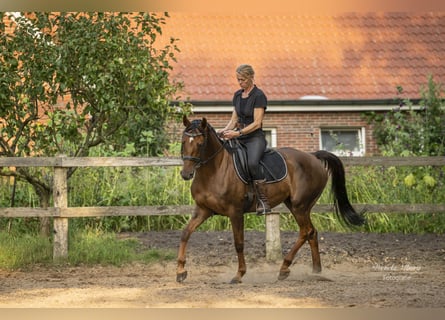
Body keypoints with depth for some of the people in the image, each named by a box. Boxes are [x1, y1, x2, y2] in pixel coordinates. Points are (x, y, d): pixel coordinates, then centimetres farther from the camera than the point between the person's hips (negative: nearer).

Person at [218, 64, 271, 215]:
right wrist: (225, 130, -3)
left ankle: (264, 202, -29)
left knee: (252, 163, -35)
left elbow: (257, 123, -14)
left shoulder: (258, 95, -8)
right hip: (239, 138, 8)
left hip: (255, 137, -8)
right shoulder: (237, 95, 14)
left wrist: (237, 133, -22)